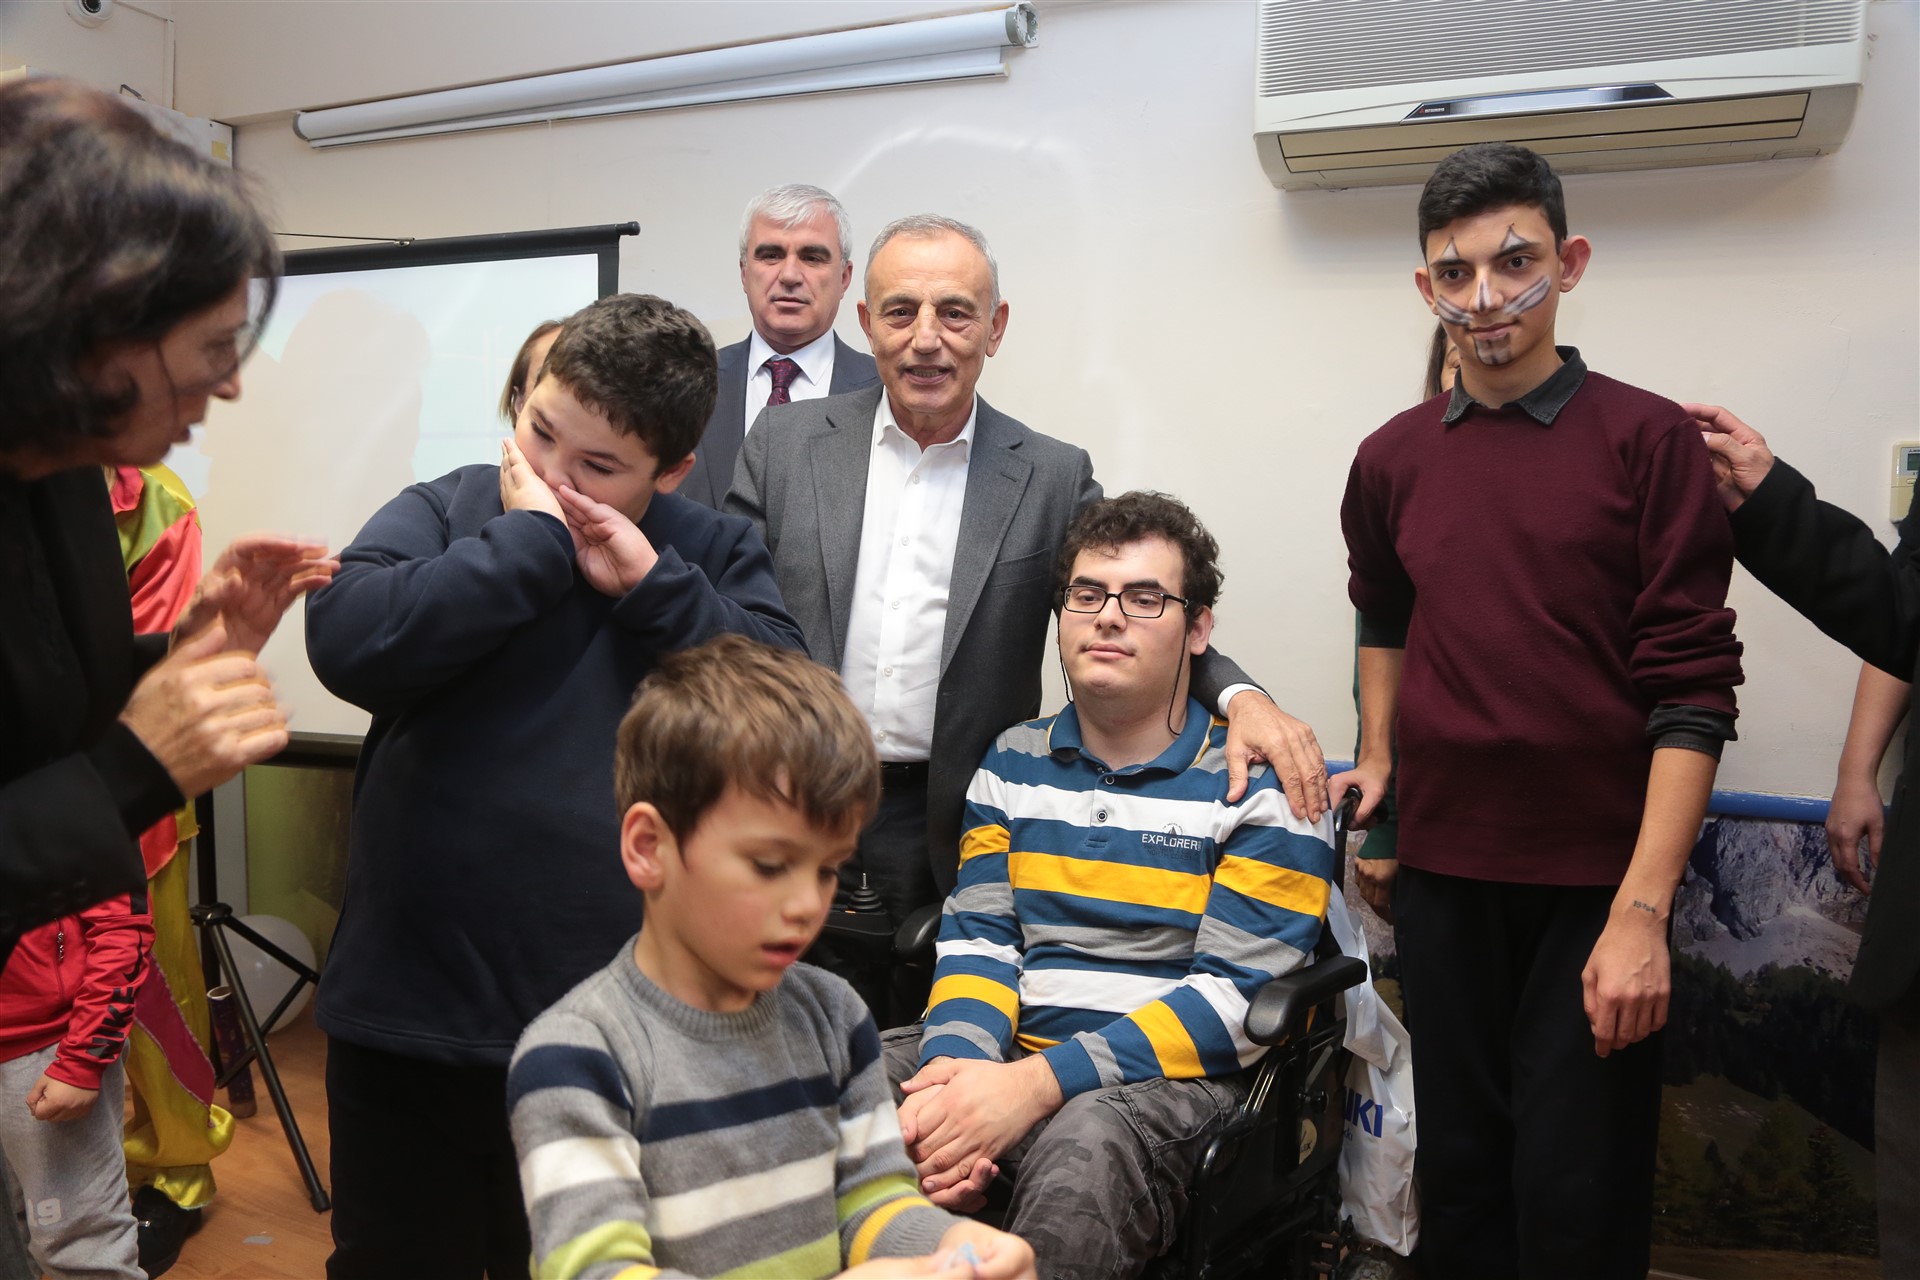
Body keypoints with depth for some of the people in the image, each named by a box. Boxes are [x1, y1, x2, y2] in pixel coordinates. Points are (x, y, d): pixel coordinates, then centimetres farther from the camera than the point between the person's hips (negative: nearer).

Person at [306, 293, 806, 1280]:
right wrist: (530, 538, -16)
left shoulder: (716, 556, 4)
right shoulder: (444, 514, 1)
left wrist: (651, 583, -15)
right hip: (413, 1022, 0)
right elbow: (349, 642, -18)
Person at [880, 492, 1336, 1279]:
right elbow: (976, 940, 7)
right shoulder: (1014, 761, 14)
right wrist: (955, 1068, -16)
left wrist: (1037, 1083, -19)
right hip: (1003, 1056, 5)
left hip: (1166, 1075, -4)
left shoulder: (1260, 781, -2)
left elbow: (1237, 995, -10)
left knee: (1083, 1148, -39)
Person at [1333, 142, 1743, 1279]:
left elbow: (1693, 689, -11)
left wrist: (1643, 909, -16)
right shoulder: (1394, 459, 5)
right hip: (1442, 871, 4)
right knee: (1461, 1175, 15)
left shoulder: (1649, 439, -7)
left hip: (1594, 880, -3)